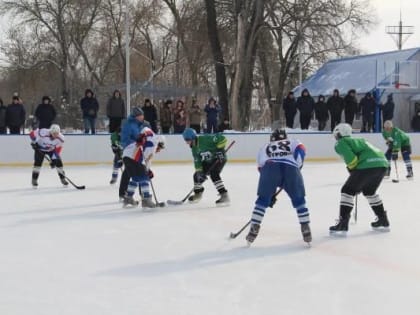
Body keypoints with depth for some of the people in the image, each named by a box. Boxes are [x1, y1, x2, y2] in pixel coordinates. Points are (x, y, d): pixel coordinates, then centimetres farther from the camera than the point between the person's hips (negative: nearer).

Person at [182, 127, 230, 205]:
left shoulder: (205, 139, -27)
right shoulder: (194, 148, -1)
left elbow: (222, 138, -28)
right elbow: (197, 161, -3)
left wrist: (220, 149, -30)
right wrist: (199, 171, -16)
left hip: (219, 158, -9)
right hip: (207, 161, 9)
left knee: (213, 174, -30)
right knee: (197, 175, 6)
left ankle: (225, 196, -30)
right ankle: (198, 193, 32)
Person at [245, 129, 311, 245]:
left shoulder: (264, 148, 39)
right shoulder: (293, 143, 35)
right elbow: (300, 149, 10)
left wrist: (270, 194, 37)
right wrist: (297, 168, 6)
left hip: (270, 167, 0)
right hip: (290, 168, 0)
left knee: (262, 200, 17)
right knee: (299, 200, 18)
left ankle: (254, 230, 11)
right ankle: (306, 230, 14)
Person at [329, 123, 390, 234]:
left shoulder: (340, 143, 9)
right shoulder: (359, 140, 33)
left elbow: (351, 159, -9)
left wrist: (352, 170, 8)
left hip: (367, 165, -8)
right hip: (382, 163, 8)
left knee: (348, 191, 2)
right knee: (369, 191, 29)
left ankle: (343, 223, -4)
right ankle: (383, 220, 33)